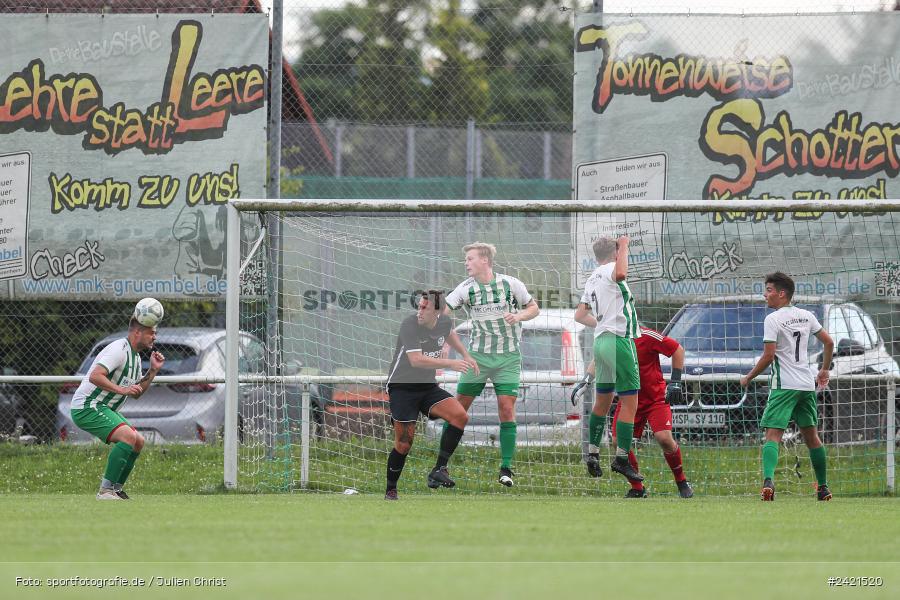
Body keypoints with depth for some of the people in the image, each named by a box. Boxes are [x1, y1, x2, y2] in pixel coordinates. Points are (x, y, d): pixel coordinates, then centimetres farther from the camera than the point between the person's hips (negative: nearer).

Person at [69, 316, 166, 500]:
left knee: (138, 442, 11)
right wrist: (122, 389, -33)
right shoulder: (119, 350, -18)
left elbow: (136, 393, 22)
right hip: (87, 407, -11)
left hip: (104, 409, 11)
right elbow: (95, 376, -29)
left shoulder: (135, 357, 15)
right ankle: (106, 490, -27)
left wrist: (153, 370, 12)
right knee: (128, 436, -26)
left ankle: (116, 489, 13)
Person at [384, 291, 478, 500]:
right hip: (402, 387, -6)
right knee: (404, 443, -8)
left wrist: (466, 355, 25)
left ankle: (439, 470, -12)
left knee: (460, 416, -16)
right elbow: (416, 360, -33)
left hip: (428, 386, 6)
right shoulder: (410, 324, -21)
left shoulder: (444, 322, -1)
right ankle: (390, 490, 11)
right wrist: (450, 363, -37)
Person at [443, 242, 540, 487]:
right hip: (477, 355, 1)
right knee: (459, 406, -1)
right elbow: (442, 311, -9)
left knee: (506, 409, -10)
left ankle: (506, 468, -2)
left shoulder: (511, 284, -3)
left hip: (508, 358, -1)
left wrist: (519, 316, -14)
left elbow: (534, 308, 7)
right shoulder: (466, 289, -2)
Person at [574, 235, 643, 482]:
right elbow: (621, 273, -35)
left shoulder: (592, 279, 16)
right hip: (620, 340, -9)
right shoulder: (610, 270, -8)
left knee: (602, 401, 17)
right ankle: (622, 458, -11)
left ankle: (592, 453, 19)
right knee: (629, 402, -7)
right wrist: (624, 246, -19)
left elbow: (580, 315, 22)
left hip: (601, 341, 9)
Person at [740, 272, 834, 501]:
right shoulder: (806, 316, 10)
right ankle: (823, 487, 21)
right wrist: (824, 371, 28)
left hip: (784, 385, -6)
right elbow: (828, 342, 16)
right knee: (811, 435, 17)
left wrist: (748, 378, -2)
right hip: (807, 384, 6)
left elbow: (768, 356, -14)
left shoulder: (773, 319, -10)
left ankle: (768, 480, -33)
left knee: (773, 435, -12)